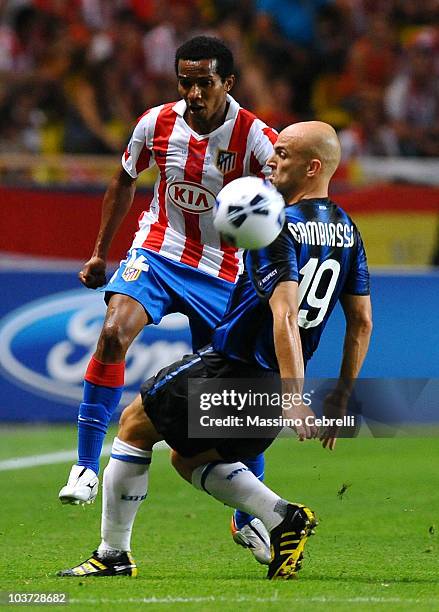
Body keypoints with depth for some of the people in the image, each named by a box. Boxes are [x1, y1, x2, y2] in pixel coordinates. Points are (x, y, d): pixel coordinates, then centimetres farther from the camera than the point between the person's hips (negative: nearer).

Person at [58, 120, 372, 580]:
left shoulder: (279, 228, -19)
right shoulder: (347, 232, 6)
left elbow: (285, 316, -29)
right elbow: (361, 322, 10)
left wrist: (294, 401, -35)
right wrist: (341, 397, 15)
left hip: (230, 367, -8)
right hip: (273, 384, 8)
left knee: (134, 425, 12)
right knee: (189, 459, 24)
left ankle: (113, 555, 13)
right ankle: (285, 518, 3)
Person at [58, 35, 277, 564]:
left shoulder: (254, 138, -14)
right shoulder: (156, 124, -6)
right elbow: (124, 182, 13)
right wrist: (100, 252, 16)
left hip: (222, 272, -1)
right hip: (157, 253, 1)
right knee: (114, 332, -28)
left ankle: (250, 518, 17)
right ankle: (86, 466, -20)